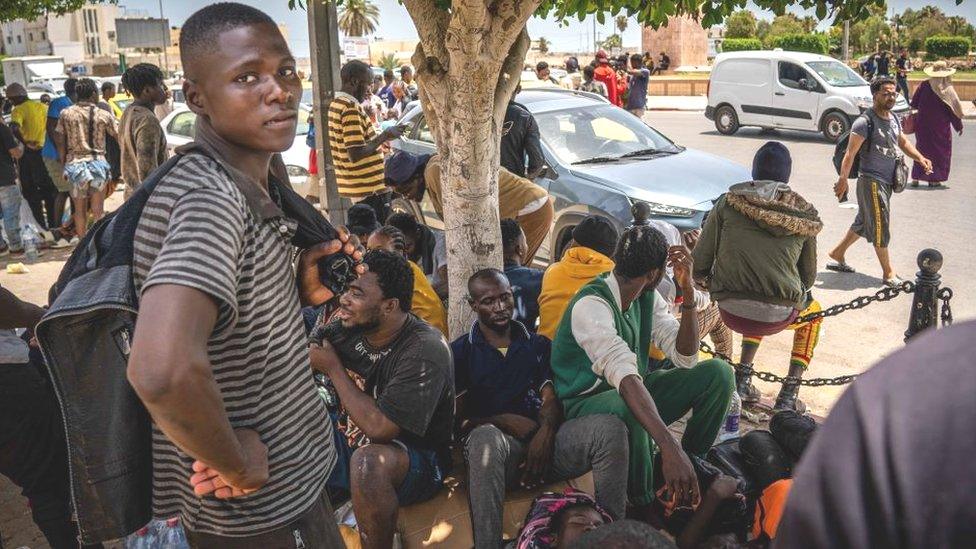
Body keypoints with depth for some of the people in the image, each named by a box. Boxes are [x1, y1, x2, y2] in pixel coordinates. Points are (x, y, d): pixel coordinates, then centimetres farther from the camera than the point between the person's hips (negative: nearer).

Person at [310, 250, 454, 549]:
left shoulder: (425, 350, -25)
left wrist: (334, 369, -18)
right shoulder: (348, 329, -3)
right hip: (361, 443, 7)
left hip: (420, 461, -7)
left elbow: (378, 428, -28)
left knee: (368, 460, -38)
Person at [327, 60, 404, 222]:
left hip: (355, 186, 10)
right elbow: (356, 154, -24)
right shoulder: (351, 108, -18)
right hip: (370, 188, -10)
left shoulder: (336, 104, 13)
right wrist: (385, 135, -16)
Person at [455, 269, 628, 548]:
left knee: (611, 427, -24)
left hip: (542, 441, 4)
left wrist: (546, 432, -12)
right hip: (501, 442, -3)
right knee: (485, 438, -41)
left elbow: (551, 400, 10)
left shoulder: (537, 345, 23)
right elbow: (458, 418, 3)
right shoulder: (461, 352, 12)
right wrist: (504, 421, -13)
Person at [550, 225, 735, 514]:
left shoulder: (647, 296, -2)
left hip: (635, 391, 7)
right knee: (625, 406, -43)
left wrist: (688, 291, -16)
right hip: (586, 402, -7)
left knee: (718, 372, -10)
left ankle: (693, 464, 1)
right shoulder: (590, 305, -28)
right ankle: (645, 507, -20)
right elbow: (623, 374, -43)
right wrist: (669, 448, -55)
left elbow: (686, 358, -4)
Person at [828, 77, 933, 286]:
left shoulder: (894, 118, 10)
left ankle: (836, 255, 32)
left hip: (886, 181, 9)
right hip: (871, 180, -9)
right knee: (880, 227, -2)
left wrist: (920, 158, 10)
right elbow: (850, 153, -21)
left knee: (863, 224, 17)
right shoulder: (865, 121, -16)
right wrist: (843, 180, -27)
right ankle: (888, 273, 7)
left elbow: (903, 142, 25)